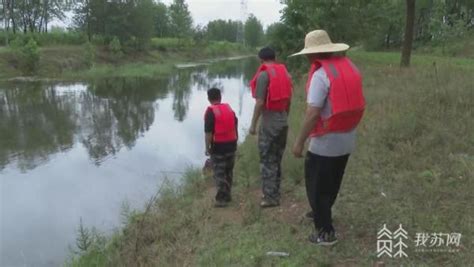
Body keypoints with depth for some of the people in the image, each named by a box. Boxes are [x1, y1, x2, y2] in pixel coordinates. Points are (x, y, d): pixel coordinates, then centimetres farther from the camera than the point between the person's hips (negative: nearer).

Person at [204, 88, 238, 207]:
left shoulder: (210, 111, -12)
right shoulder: (229, 109, 7)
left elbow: (208, 132, -17)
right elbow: (235, 127, 12)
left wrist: (207, 147, -9)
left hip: (218, 147, -6)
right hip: (231, 144, 6)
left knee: (219, 173, 1)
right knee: (228, 171, 17)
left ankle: (221, 199, 2)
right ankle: (227, 195, 27)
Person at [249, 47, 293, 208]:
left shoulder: (264, 74, -12)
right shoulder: (285, 72, 9)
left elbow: (260, 102, -17)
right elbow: (289, 100, 13)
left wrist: (253, 124, -10)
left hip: (269, 123, -7)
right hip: (283, 121, 8)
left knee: (267, 161, 0)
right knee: (277, 159, 16)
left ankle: (271, 197, 4)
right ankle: (274, 193, 26)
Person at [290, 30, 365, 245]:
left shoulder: (321, 74, -20)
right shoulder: (350, 68, 5)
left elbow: (313, 113, -25)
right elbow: (353, 103, 10)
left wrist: (299, 142, -17)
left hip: (326, 141, -8)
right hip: (347, 139, 8)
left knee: (317, 186, 8)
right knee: (332, 182, 25)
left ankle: (326, 232, 17)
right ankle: (321, 213, 45)